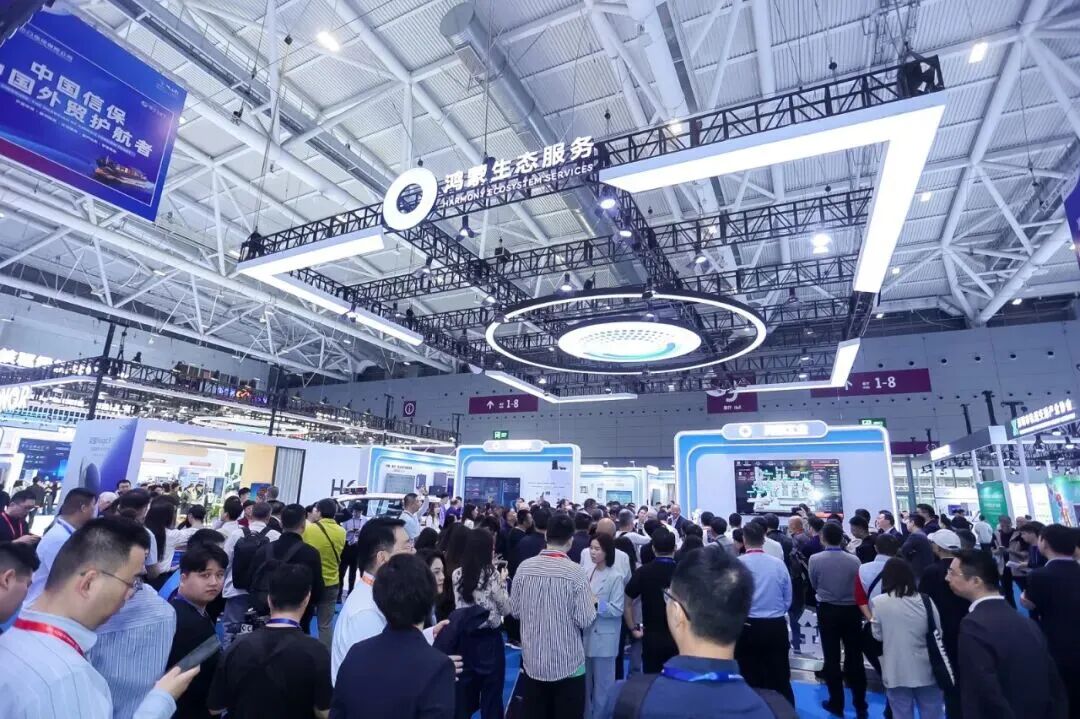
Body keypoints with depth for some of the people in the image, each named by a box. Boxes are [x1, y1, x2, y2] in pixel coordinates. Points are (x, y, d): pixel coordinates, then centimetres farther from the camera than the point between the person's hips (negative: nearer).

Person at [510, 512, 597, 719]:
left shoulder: (524, 567, -7)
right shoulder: (576, 572, -18)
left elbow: (515, 611, 1)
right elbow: (585, 621, -15)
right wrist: (592, 604, 4)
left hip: (532, 661, 3)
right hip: (568, 664, -3)